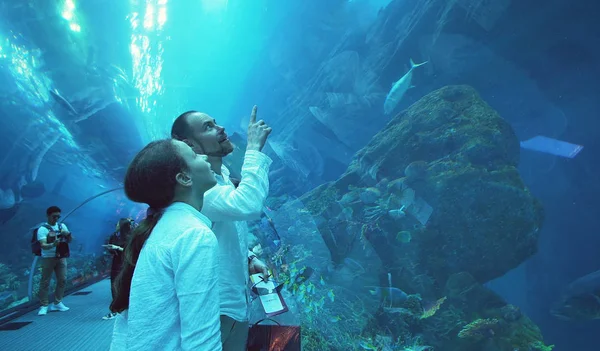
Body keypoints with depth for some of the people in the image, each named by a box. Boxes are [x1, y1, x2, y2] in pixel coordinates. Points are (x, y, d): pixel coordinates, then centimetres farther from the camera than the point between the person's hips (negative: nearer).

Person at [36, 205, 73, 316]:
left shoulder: (62, 226, 7)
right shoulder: (43, 229, -8)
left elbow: (70, 240, 10)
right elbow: (43, 245, -18)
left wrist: (68, 234, -12)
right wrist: (53, 244, -37)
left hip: (61, 257, 5)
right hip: (48, 258, -5)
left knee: (62, 280, 6)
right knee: (45, 282, 0)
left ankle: (57, 303, 18)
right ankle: (44, 305, 8)